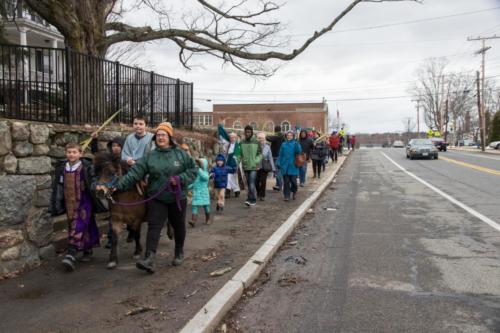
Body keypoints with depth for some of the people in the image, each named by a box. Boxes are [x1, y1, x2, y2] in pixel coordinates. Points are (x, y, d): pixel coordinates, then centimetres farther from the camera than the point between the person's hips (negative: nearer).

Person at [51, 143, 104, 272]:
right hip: (69, 203, 6)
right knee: (72, 226, 14)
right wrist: (56, 203, 9)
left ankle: (71, 255, -16)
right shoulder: (62, 168, 8)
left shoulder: (87, 167, -5)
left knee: (78, 227, -12)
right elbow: (58, 186, 11)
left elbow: (93, 182, -2)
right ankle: (87, 251, 29)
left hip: (83, 203, -5)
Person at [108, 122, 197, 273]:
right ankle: (149, 259, -15)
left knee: (179, 226, 14)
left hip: (177, 198, 0)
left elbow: (193, 170, -2)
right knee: (153, 227, -9)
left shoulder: (181, 154, -3)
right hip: (156, 199, 0)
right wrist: (120, 185, -18)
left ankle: (179, 253, 36)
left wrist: (180, 179, -18)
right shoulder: (150, 156, -1)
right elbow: (135, 172, -8)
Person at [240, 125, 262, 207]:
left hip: (253, 166, -4)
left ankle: (251, 199, -7)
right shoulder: (242, 142, 6)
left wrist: (257, 161, -12)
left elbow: (260, 154, 2)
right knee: (248, 184, 10)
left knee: (251, 184, -13)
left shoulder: (256, 142, -1)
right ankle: (253, 200, 22)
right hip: (245, 166, 4)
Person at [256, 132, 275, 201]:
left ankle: (262, 195, 9)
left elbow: (270, 158, 6)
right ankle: (258, 194, 29)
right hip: (256, 166, 0)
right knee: (256, 181, 6)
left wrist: (273, 168, 4)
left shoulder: (267, 147, 3)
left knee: (263, 181, -4)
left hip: (264, 167, 0)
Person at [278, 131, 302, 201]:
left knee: (293, 180, -2)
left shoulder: (295, 144, 1)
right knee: (286, 181, 3)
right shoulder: (284, 144, 7)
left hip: (293, 166, -2)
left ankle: (294, 191, 26)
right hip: (285, 166, 2)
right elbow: (280, 155, 9)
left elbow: (299, 151, -16)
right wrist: (279, 163, 4)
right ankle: (286, 195, 12)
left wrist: (296, 144, -29)